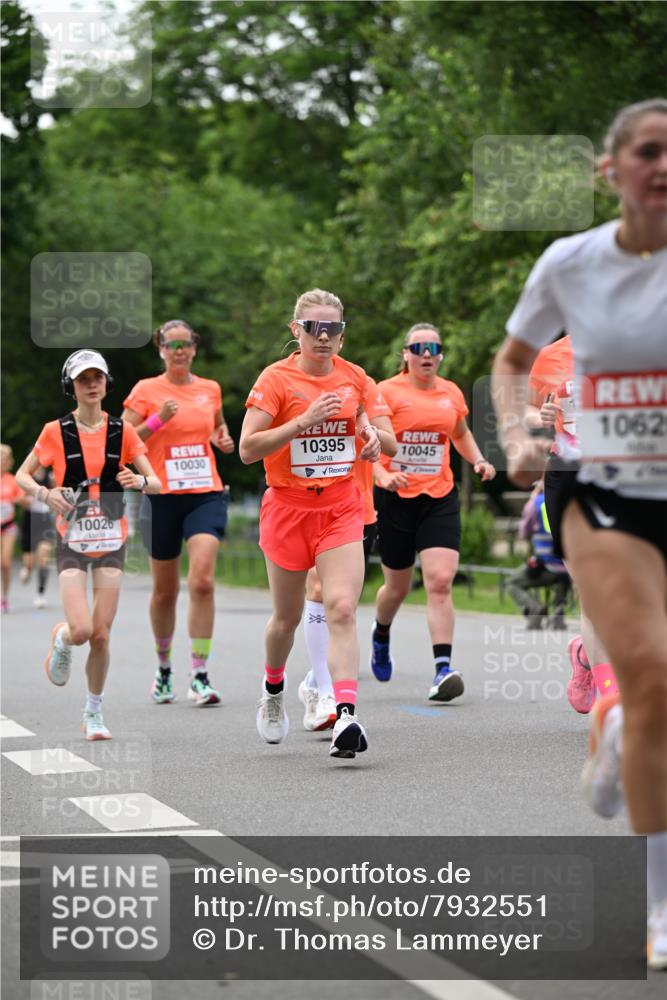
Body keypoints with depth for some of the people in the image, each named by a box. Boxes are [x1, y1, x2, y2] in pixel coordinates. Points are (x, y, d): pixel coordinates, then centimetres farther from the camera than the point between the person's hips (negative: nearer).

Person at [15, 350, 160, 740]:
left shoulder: (122, 430, 2)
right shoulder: (56, 431, -2)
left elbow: (156, 483, 3)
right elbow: (22, 475, 7)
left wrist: (140, 481, -20)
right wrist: (44, 492, -14)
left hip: (111, 540, 1)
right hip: (72, 540, -1)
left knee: (101, 635, -2)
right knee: (81, 630, -15)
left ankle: (94, 712, 16)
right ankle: (60, 639, 22)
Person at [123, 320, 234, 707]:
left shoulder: (210, 389, 9)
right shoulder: (147, 390, 0)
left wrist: (224, 439, 7)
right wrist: (158, 420, -17)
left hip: (206, 495, 1)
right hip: (163, 497, -1)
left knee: (203, 580, -17)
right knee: (165, 591, 9)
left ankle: (200, 676, -15)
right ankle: (164, 668, 31)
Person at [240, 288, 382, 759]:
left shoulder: (354, 378, 5)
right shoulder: (277, 379, -8)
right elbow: (247, 448, -14)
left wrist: (371, 436, 0)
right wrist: (304, 420, -23)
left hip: (341, 508, 2)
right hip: (288, 507, -2)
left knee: (342, 609, -16)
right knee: (288, 617, 12)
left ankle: (346, 715, -24)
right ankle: (273, 691, 41)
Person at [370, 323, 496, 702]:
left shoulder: (452, 393, 9)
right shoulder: (387, 392, -5)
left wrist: (479, 461, 10)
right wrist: (383, 476, -26)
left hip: (440, 498, 2)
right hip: (395, 499, -2)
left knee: (441, 581, -15)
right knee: (398, 587, 10)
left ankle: (443, 668, -18)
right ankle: (381, 634, 45)